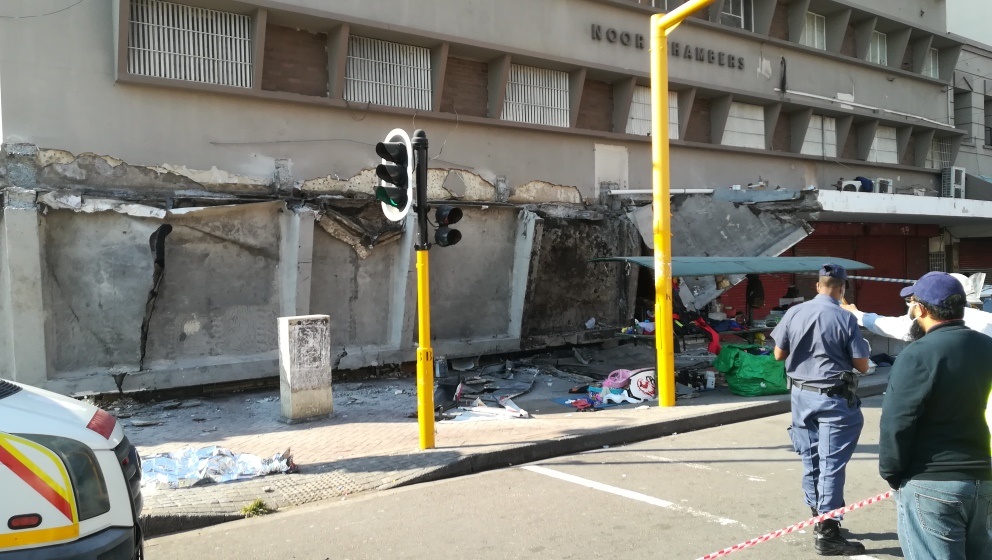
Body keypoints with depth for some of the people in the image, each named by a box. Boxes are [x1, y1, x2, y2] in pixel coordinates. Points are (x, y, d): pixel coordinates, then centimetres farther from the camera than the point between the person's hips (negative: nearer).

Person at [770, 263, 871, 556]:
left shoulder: (794, 313, -2)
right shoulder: (845, 318, -13)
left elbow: (779, 354, 5)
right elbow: (862, 366, -8)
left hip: (802, 394, 5)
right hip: (834, 398, -5)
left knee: (811, 460, 15)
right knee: (831, 463, -1)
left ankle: (819, 518, 29)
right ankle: (827, 534, 2)